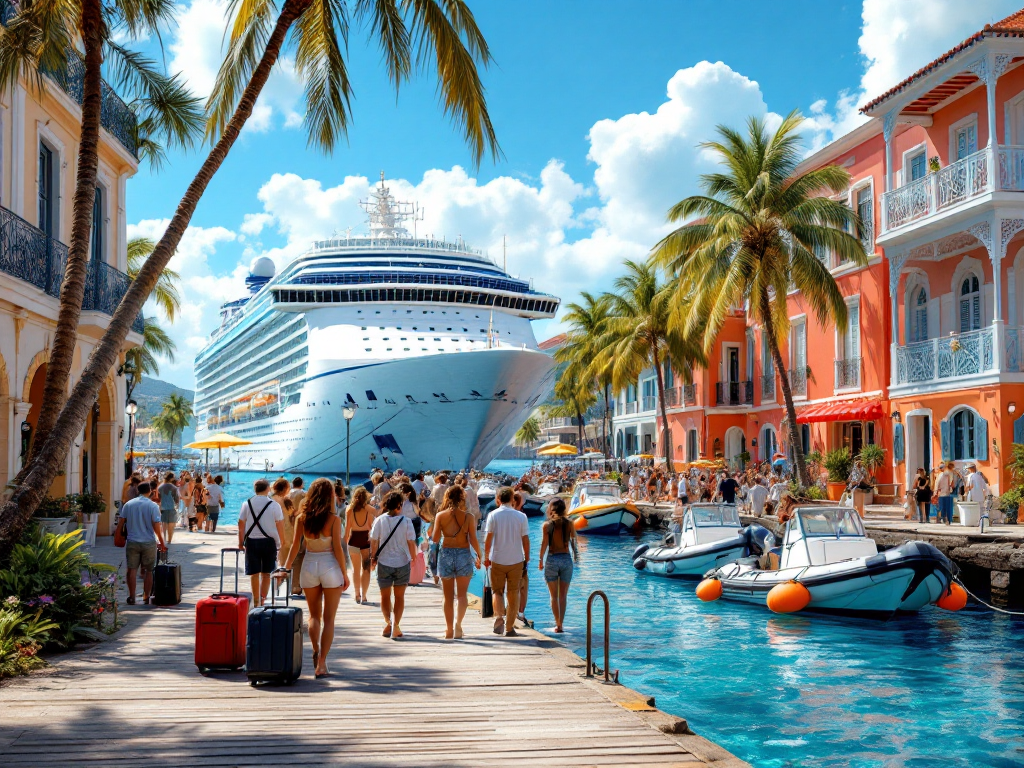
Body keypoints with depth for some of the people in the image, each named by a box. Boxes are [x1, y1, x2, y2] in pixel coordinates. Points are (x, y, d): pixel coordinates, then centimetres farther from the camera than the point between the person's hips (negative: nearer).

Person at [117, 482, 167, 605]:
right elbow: (157, 527, -8)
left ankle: (132, 598, 3)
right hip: (149, 543, -2)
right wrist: (162, 543, 1)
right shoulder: (153, 506, -6)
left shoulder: (128, 504, 2)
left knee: (132, 569, 5)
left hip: (132, 542, 2)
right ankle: (146, 598, 9)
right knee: (148, 571, 7)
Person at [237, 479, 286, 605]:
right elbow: (280, 527, -4)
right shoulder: (274, 505, -5)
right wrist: (281, 542, 6)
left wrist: (241, 543, 9)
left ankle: (256, 600, 16)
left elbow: (241, 525, 2)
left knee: (254, 573, 8)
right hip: (269, 542, -1)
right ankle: (262, 600, 4)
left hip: (251, 541, 1)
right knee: (266, 573, 8)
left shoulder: (247, 504, 0)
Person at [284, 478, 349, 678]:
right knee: (328, 619, 5)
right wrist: (345, 574, -3)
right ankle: (321, 664, 2)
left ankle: (316, 653, 4)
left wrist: (286, 568, 5)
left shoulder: (301, 518, -1)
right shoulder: (333, 519, -9)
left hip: (309, 566, 3)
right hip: (330, 567, -3)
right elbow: (337, 548, -9)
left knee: (314, 615, 19)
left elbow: (294, 546, -2)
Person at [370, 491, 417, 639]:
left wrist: (373, 557, 12)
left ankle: (388, 621, -6)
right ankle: (396, 624, -1)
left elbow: (373, 541, -2)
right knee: (399, 596, 11)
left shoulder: (379, 520, -6)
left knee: (385, 596, 14)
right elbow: (411, 542, -7)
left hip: (384, 563, 0)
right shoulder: (406, 521, -9)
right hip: (402, 562, 0)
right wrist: (414, 558, 8)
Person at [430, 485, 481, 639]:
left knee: (448, 597, 12)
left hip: (445, 554, 1)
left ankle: (449, 630, 17)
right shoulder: (468, 517, -6)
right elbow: (473, 540, -5)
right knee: (462, 594, 6)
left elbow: (435, 539, -3)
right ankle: (458, 621, -18)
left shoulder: (440, 515, -4)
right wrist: (479, 556, 9)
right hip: (463, 555, -1)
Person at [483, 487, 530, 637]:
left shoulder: (493, 515, -3)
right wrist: (527, 557, 14)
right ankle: (510, 627, 11)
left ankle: (499, 616, -16)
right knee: (513, 593, 10)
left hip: (497, 560, -1)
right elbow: (525, 539, 1)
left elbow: (488, 538, -6)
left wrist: (486, 557, 4)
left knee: (497, 591, 10)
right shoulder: (521, 516, -1)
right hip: (516, 560, 1)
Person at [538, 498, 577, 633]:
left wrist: (541, 560, 1)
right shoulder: (569, 523, -1)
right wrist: (576, 555, 12)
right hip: (566, 559, 1)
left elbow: (544, 544, -8)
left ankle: (558, 624, 4)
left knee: (554, 596, 8)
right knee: (563, 596, 11)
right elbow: (574, 541, -1)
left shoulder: (547, 525, -5)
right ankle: (561, 624, 9)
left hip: (552, 560, -1)